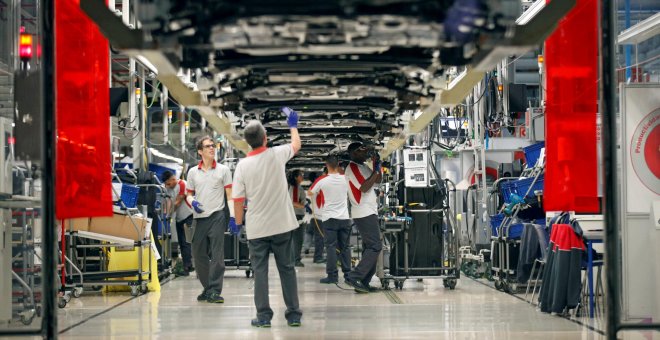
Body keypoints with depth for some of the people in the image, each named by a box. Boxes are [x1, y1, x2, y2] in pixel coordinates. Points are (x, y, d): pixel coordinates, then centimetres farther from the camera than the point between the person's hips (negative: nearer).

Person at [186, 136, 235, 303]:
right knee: (199, 255, 6)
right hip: (199, 218, 3)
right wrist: (192, 201, -8)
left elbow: (230, 195, 2)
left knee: (217, 255, -8)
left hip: (217, 216, -3)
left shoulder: (223, 170, 4)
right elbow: (189, 194, 16)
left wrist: (232, 216, -8)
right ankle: (207, 288, 18)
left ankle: (214, 291, -8)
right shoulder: (193, 172, 10)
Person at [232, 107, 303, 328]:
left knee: (260, 271, 5)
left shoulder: (243, 165, -6)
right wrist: (293, 125, 33)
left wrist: (238, 224, 10)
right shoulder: (277, 155, -5)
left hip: (256, 227, -1)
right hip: (282, 225, 1)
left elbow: (238, 199, -4)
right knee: (287, 269, 8)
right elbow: (296, 145, 18)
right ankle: (293, 314, 9)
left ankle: (263, 316, 2)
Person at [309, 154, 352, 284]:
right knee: (345, 247, 9)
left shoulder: (322, 181, -10)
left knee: (331, 247, -3)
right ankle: (347, 273, 10)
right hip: (344, 218, 3)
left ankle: (332, 275, -7)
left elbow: (310, 192, 7)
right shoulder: (345, 179, -1)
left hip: (329, 219, -3)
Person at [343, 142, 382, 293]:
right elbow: (364, 187, -21)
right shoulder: (352, 167, -12)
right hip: (364, 213, -10)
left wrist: (377, 164, 7)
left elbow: (378, 180, 20)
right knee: (375, 247, -15)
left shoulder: (363, 167, 16)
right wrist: (375, 170, -14)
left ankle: (364, 283, 9)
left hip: (369, 213, 10)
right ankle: (354, 277, -19)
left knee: (370, 247, 9)